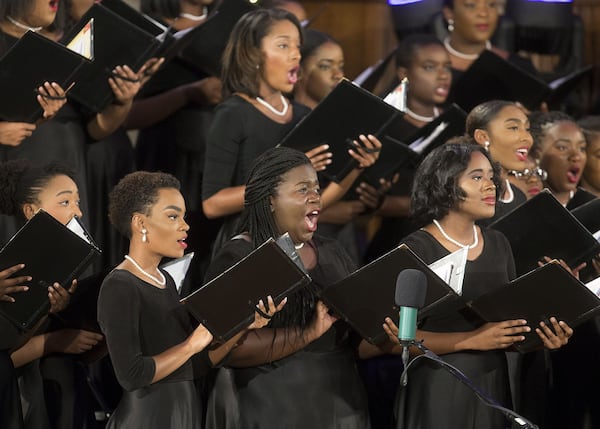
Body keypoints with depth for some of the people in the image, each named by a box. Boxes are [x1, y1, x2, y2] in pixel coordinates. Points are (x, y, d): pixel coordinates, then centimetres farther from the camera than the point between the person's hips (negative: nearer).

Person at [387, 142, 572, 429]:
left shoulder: (498, 245, 8)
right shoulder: (416, 250, -10)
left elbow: (512, 321, 14)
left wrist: (541, 336, -6)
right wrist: (473, 340, -21)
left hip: (493, 384, 6)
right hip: (438, 389, -6)